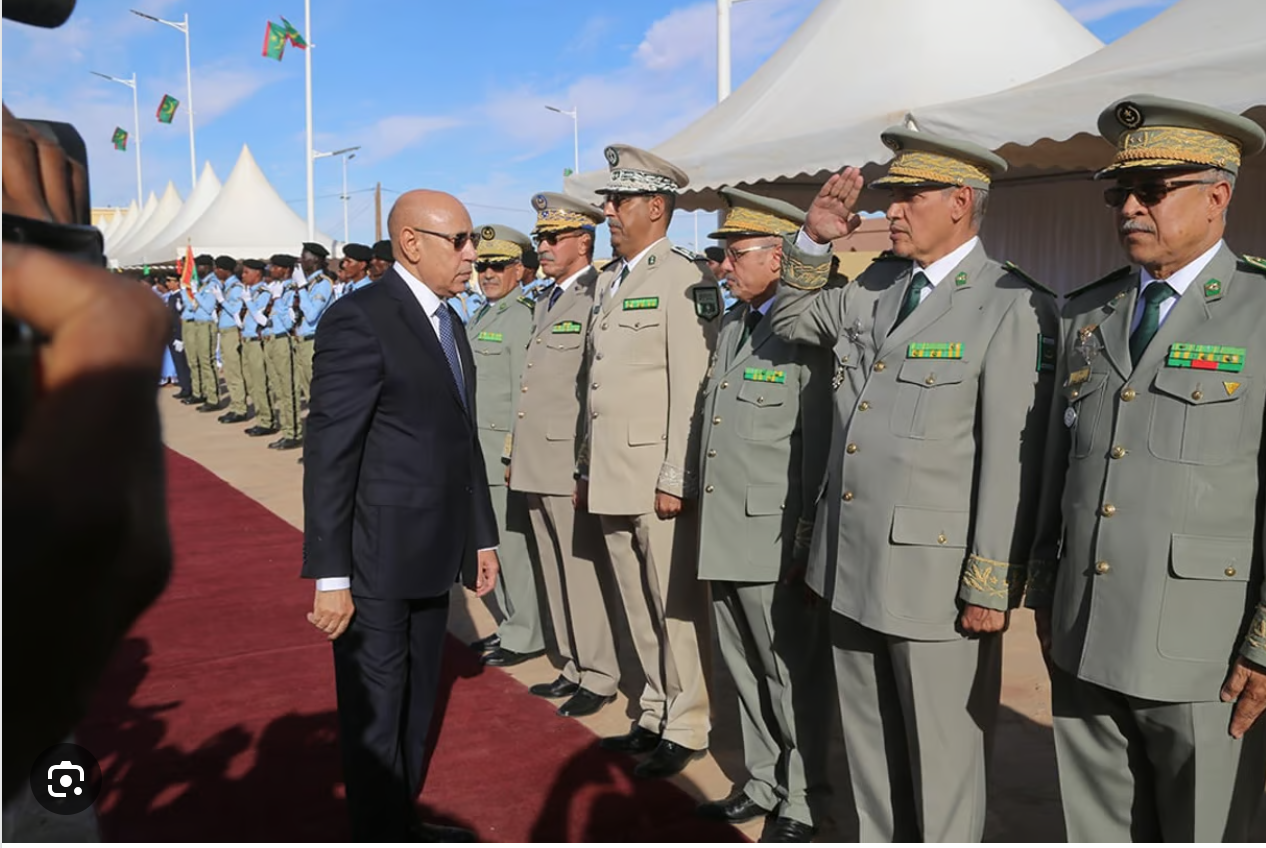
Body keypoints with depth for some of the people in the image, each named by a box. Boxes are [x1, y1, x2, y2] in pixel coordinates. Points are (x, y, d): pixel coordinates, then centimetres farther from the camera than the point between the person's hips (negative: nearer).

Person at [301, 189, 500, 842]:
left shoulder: (447, 322, 12)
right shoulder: (360, 320, -15)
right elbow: (328, 453, -18)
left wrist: (482, 535, 18)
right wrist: (329, 578, -19)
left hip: (432, 556, 8)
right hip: (376, 562, -8)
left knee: (416, 702, 21)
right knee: (375, 714, 8)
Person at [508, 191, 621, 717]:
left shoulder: (598, 298, -11)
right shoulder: (546, 302, 19)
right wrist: (515, 454, 20)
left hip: (572, 462, -9)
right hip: (537, 464, 9)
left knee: (585, 571, 0)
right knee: (556, 573, 15)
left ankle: (599, 677, 13)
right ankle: (574, 666, 28)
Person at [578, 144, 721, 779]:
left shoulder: (686, 278, -9)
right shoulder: (608, 280, 17)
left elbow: (693, 386, -15)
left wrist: (676, 480, -18)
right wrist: (586, 469, 17)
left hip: (659, 476, -8)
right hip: (612, 476, 8)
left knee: (677, 606, 3)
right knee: (638, 607, 16)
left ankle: (685, 728, 17)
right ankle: (655, 715, 29)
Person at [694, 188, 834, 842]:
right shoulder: (731, 326, 14)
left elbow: (820, 444, -16)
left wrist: (804, 541, -16)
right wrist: (709, 525, 17)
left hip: (774, 538, -9)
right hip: (725, 536, 9)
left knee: (794, 674, 6)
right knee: (746, 669, 19)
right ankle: (763, 783, 36)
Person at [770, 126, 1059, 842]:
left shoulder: (1014, 307, -12)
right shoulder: (876, 287, 10)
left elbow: (1014, 459, -15)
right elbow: (791, 319, 24)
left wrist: (991, 587, -15)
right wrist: (814, 242, 6)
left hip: (936, 579, -7)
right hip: (852, 568, 7)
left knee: (944, 758, 9)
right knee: (870, 748, 21)